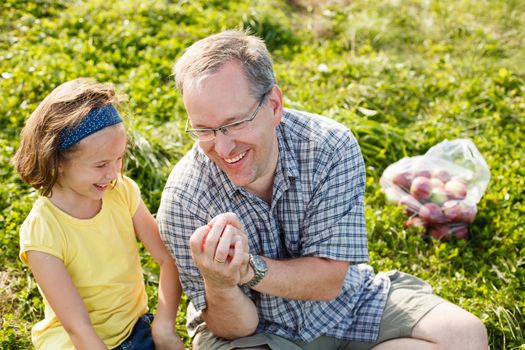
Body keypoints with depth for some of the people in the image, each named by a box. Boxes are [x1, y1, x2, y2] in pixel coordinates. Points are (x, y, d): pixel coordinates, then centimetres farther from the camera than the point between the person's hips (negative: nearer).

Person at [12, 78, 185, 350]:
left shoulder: (122, 191, -9)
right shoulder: (41, 231, -21)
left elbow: (168, 258, -6)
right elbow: (78, 327, -20)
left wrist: (164, 325, -17)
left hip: (135, 328, 3)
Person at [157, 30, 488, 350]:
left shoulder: (330, 146, -21)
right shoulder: (183, 199, -22)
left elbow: (328, 280, -20)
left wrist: (249, 269, -37)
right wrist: (219, 284, -41)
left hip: (346, 304, 3)